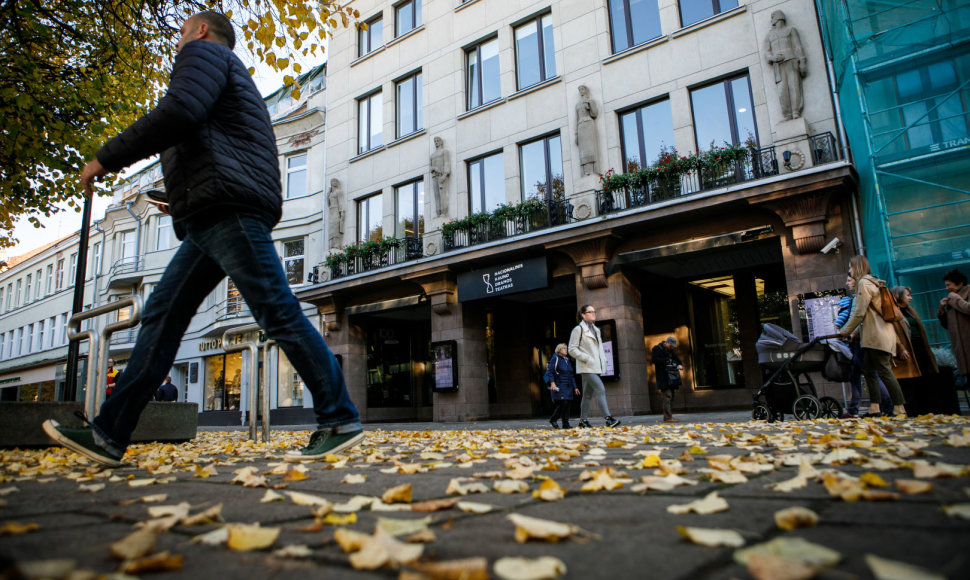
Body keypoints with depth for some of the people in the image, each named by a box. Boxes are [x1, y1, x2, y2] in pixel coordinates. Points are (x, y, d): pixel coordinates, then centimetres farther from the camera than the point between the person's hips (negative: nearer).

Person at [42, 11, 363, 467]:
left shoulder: (204, 52, 7)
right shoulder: (231, 77, 37)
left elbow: (178, 113, -13)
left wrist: (105, 159, -6)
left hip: (229, 211, -10)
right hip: (209, 222, 10)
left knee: (278, 314, -14)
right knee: (161, 317, 6)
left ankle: (339, 421, -11)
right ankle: (109, 435, 8)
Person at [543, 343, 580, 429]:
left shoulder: (567, 361, 20)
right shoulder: (555, 358, -3)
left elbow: (571, 376, 22)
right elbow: (550, 371, -12)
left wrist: (575, 387, 17)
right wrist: (552, 383, -23)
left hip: (568, 386, 7)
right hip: (559, 386, -7)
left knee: (567, 404, 1)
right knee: (563, 403, -17)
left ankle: (566, 424, 3)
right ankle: (553, 419, -2)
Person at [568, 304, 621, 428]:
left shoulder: (596, 330, 19)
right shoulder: (578, 329, -5)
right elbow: (572, 349, -11)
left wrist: (604, 360, 12)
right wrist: (587, 358, -17)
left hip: (596, 367, 8)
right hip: (587, 367, -8)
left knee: (588, 394, 10)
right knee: (600, 390, -18)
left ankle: (583, 420, 16)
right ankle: (608, 418, -22)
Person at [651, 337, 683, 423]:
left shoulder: (671, 351, 20)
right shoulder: (657, 349, -5)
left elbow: (677, 359, 26)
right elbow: (654, 359, -18)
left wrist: (680, 365, 3)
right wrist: (666, 361, -17)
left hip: (672, 378, 9)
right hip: (664, 379, -9)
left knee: (670, 397, 9)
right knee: (667, 396, -14)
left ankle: (668, 416, 15)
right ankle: (667, 417, -15)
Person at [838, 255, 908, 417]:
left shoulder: (864, 283, -8)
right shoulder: (874, 283, 22)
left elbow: (859, 313, -13)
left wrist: (846, 331, 0)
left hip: (878, 336, -10)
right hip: (873, 337, 10)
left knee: (884, 370, -10)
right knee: (868, 369, 9)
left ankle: (900, 408, -9)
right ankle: (874, 408, 9)